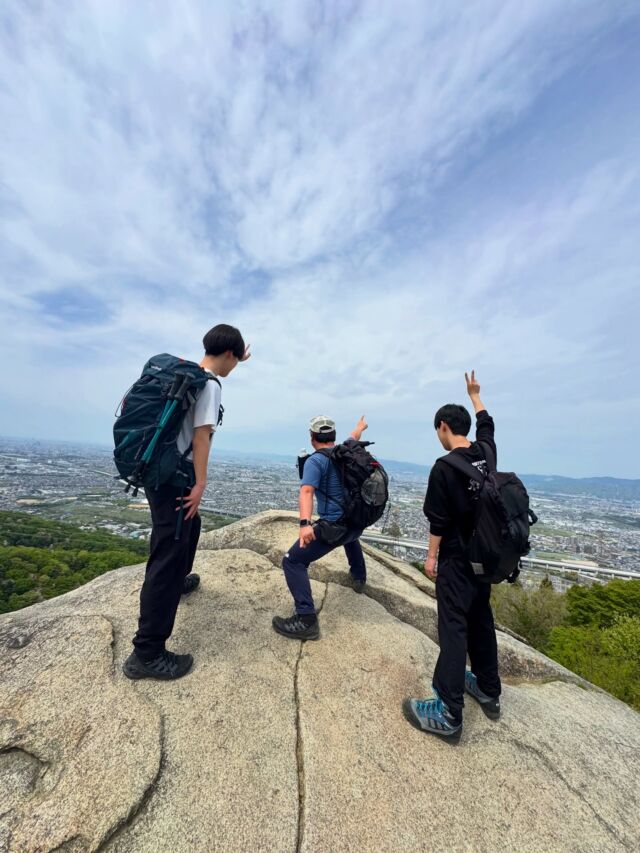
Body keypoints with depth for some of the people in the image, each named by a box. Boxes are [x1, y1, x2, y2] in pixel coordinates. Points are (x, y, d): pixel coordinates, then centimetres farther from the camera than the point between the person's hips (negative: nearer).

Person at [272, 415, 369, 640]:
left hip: (334, 525, -8)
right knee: (350, 536, 42)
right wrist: (360, 426, 54)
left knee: (292, 561, -1)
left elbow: (307, 491, -28)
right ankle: (358, 578, 57)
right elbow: (354, 437, 32)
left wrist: (305, 523, -40)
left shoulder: (315, 460, -12)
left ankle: (306, 620, -6)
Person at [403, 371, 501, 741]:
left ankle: (449, 713, 10)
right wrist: (474, 394, 33)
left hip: (456, 559, -7)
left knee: (454, 628, 1)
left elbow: (438, 520, -16)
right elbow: (486, 422, 19)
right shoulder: (486, 452, -3)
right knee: (481, 620, 21)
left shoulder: (444, 467, -21)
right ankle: (489, 691, 37)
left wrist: (432, 556, -4)